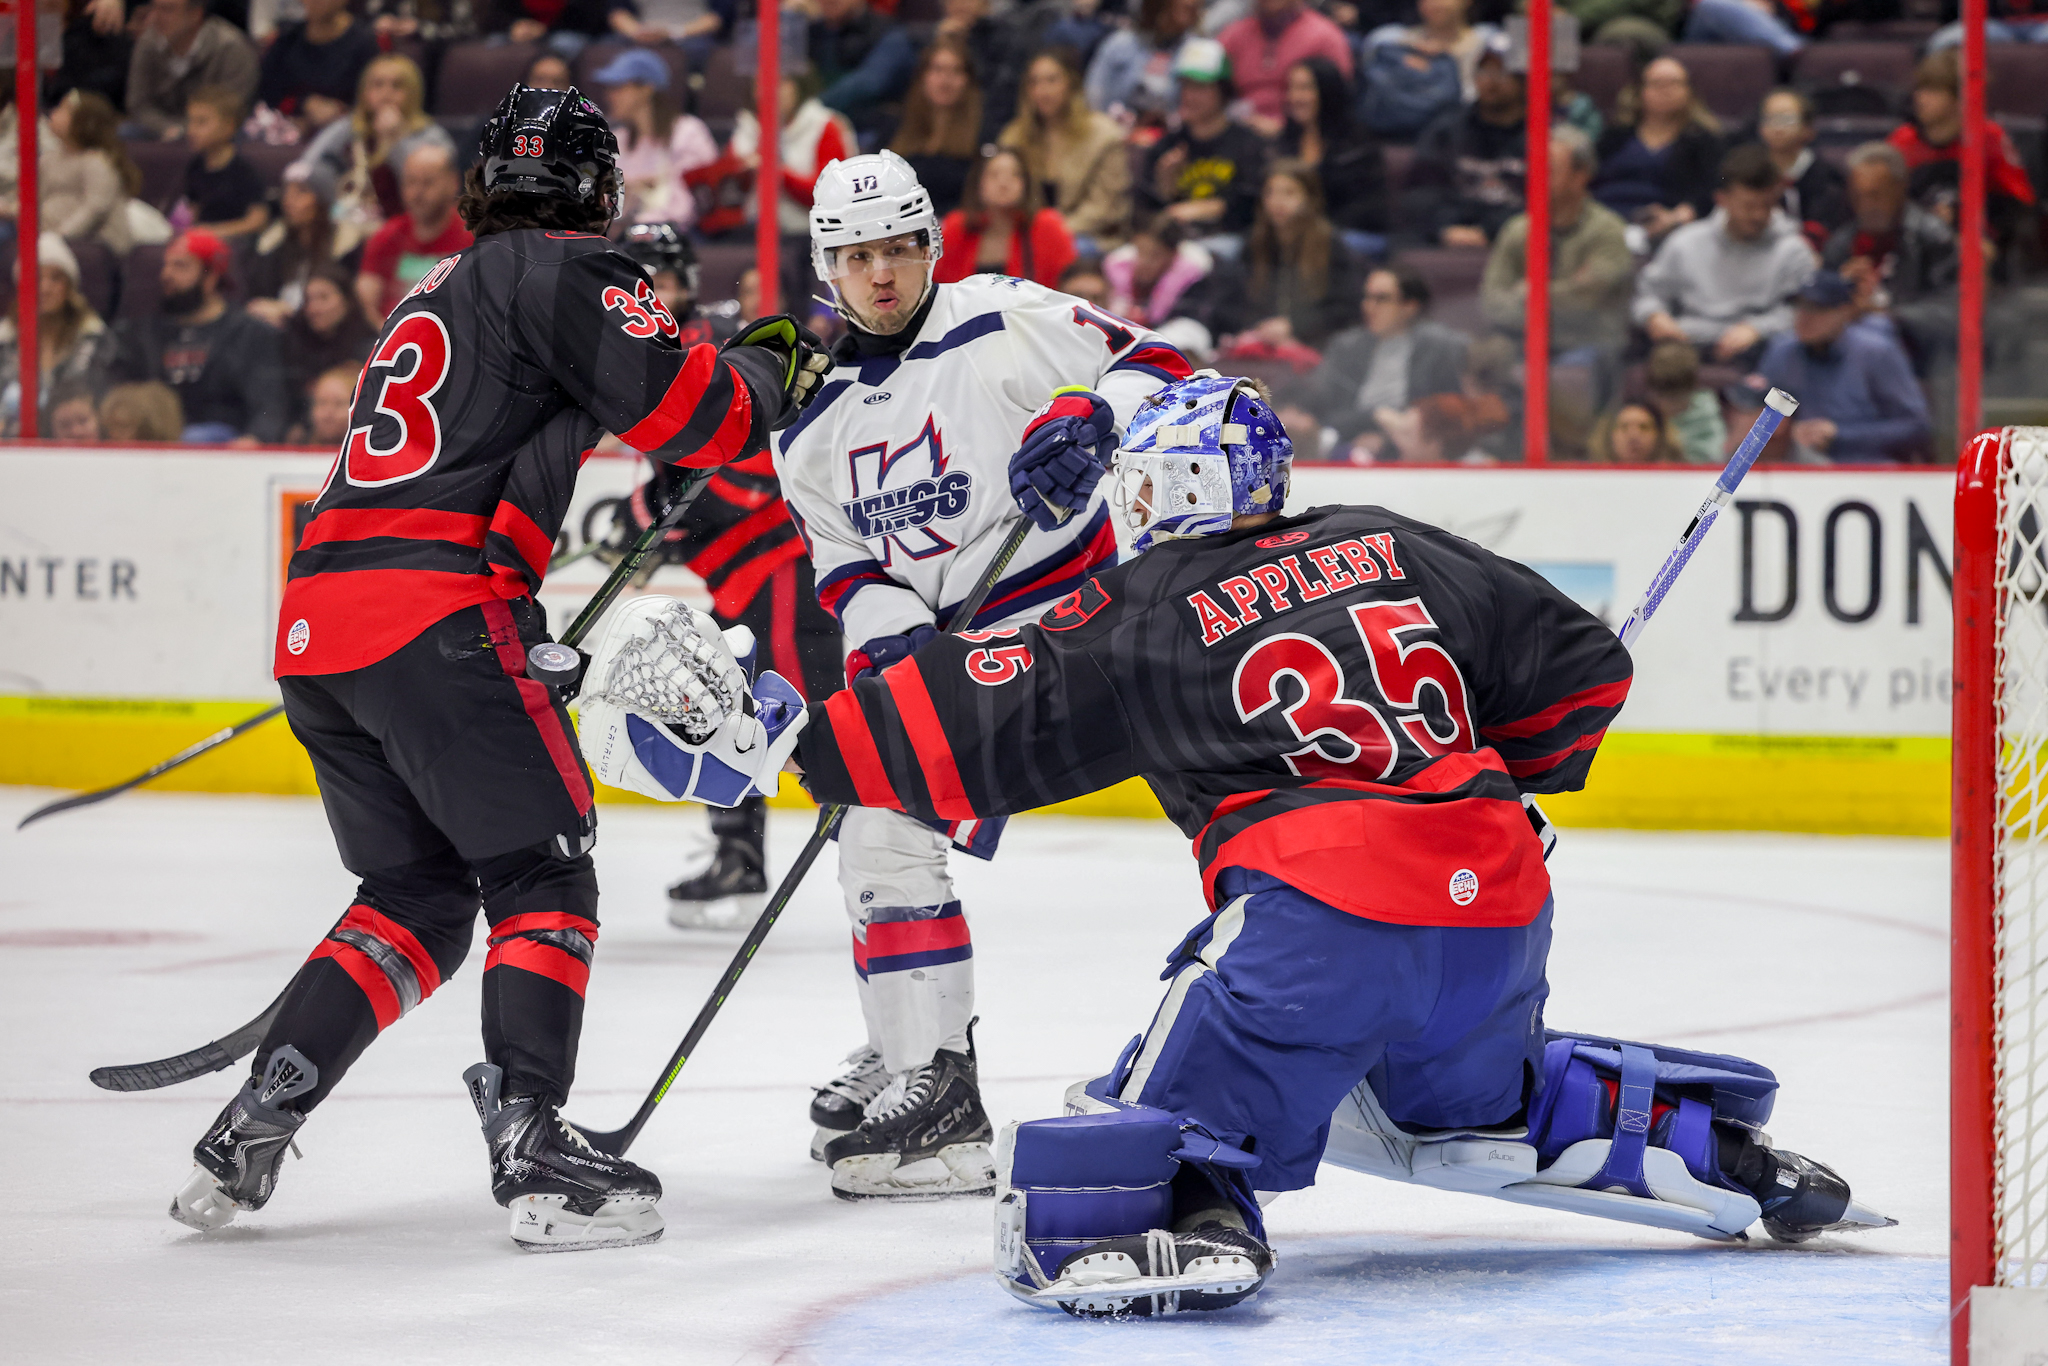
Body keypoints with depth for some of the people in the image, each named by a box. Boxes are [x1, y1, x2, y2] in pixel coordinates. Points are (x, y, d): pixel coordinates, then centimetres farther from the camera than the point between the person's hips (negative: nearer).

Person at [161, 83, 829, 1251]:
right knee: (542, 875, -1)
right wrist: (768, 373, 14)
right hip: (434, 614, -8)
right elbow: (685, 410, -5)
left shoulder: (438, 297, 30)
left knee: (418, 890, 17)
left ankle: (249, 1134, 8)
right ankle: (531, 1144, -14)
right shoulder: (566, 270, 2)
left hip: (317, 623, 8)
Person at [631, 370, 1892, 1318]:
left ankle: (1187, 1217, -35)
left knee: (1175, 1108, -2)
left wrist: (782, 733, 12)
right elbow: (1581, 666, 22)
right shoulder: (1398, 551, 21)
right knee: (1471, 1101, 32)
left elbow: (974, 725, 6)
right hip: (1502, 913, 6)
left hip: (1318, 908, -6)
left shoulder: (1140, 613, 9)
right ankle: (1728, 1156, 24)